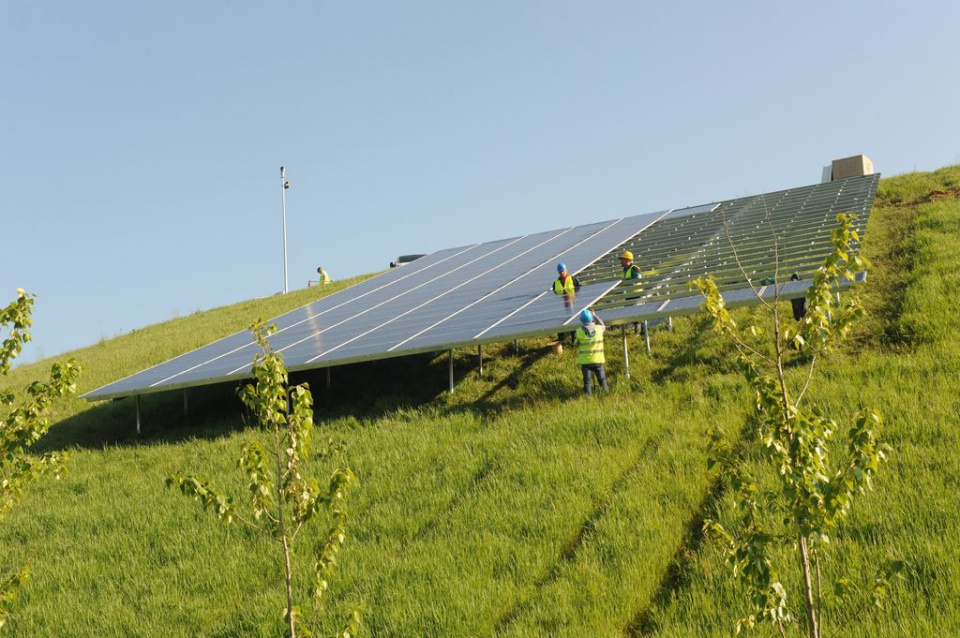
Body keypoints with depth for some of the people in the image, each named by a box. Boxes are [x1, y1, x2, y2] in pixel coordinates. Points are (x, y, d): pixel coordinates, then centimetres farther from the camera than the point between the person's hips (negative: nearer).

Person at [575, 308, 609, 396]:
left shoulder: (579, 331, -13)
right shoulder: (598, 329, -7)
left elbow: (577, 345, -2)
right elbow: (603, 325, 18)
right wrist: (595, 316, 25)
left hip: (585, 361, -1)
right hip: (598, 360, 1)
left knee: (587, 381, 6)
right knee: (602, 380, 15)